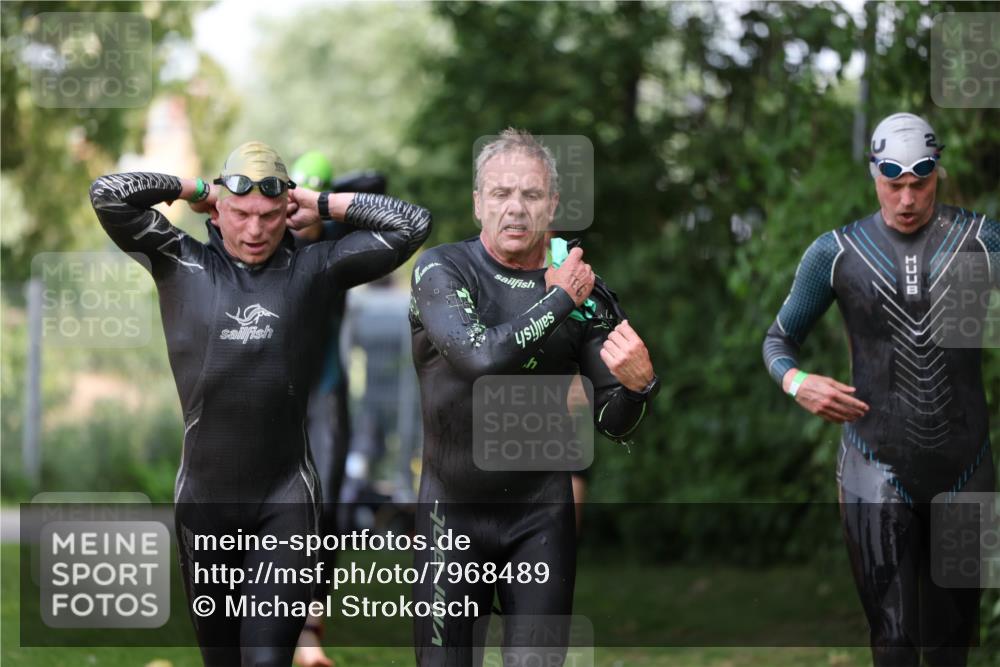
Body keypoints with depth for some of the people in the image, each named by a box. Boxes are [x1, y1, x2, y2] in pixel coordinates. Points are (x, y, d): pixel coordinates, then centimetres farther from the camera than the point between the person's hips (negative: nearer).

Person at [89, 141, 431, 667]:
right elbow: (108, 195, -4)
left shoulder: (313, 270, 2)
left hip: (284, 495, -2)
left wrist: (321, 205, 2)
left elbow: (411, 224, 0)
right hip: (203, 493, 2)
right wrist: (195, 189, 4)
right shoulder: (181, 264, 3)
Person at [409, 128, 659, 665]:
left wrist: (637, 384, -20)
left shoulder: (584, 292, 1)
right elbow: (480, 357, -25)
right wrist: (560, 299, -15)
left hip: (542, 515, 2)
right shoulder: (441, 270, -6)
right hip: (453, 511, -1)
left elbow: (613, 424, 2)